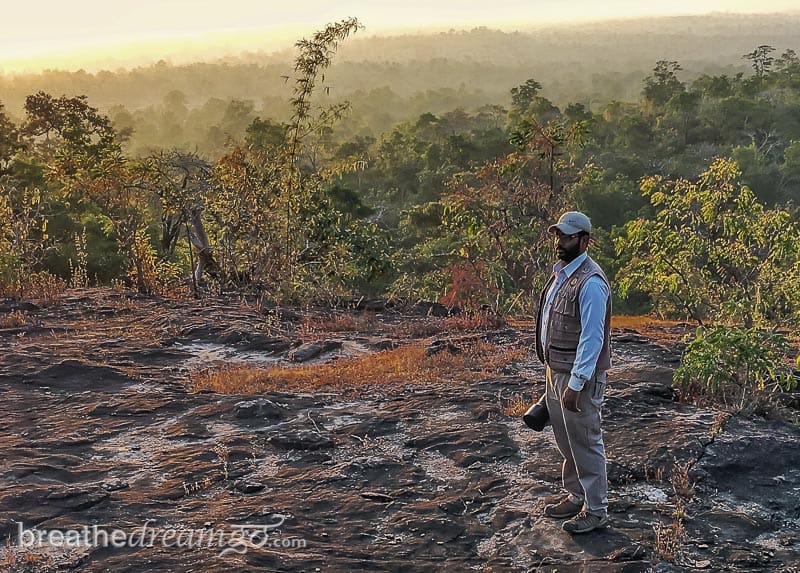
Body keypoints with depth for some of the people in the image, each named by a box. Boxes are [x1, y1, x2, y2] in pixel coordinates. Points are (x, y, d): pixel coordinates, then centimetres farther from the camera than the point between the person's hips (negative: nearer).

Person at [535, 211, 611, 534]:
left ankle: (596, 509, 12)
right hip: (556, 371, 10)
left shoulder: (590, 282, -21)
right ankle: (576, 496, 34)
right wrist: (553, 373, 18)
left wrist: (576, 383, -25)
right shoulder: (560, 272, 10)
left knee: (585, 442, 0)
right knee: (565, 441, 19)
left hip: (580, 376, -10)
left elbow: (592, 338, -24)